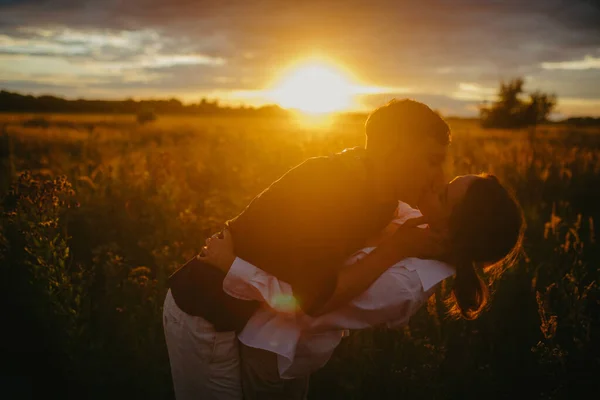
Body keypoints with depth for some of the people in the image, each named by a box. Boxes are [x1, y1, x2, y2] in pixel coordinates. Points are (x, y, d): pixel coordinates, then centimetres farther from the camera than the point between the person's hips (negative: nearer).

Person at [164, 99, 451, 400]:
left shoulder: (367, 188, -2)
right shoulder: (327, 182, -28)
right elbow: (315, 300, -29)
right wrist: (397, 249, -22)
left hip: (247, 311, 8)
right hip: (204, 315, -8)